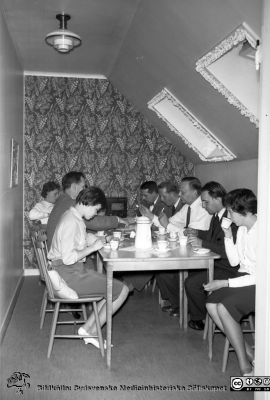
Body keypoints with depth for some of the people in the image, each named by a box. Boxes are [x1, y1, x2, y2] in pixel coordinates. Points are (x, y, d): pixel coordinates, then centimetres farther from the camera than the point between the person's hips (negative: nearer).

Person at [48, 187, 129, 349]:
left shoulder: (73, 216, 12)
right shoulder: (71, 221, -21)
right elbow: (68, 258, -26)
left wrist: (94, 239, 7)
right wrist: (93, 247, -16)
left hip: (76, 270, 11)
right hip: (70, 274, -11)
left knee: (115, 288, 14)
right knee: (122, 291, -8)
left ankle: (88, 327, 11)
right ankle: (92, 331, 4)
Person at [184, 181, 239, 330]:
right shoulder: (216, 216, 7)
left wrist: (202, 243, -29)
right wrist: (197, 233, 8)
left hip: (228, 270, -10)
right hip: (215, 263, 10)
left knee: (192, 283, -17)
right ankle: (195, 314, 26)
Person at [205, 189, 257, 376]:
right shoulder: (243, 229, 8)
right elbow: (234, 261, 10)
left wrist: (225, 283, -20)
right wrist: (228, 236, -2)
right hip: (245, 277, 8)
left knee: (223, 307, -25)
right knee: (211, 303, -12)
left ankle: (246, 367, -10)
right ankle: (247, 353, -3)